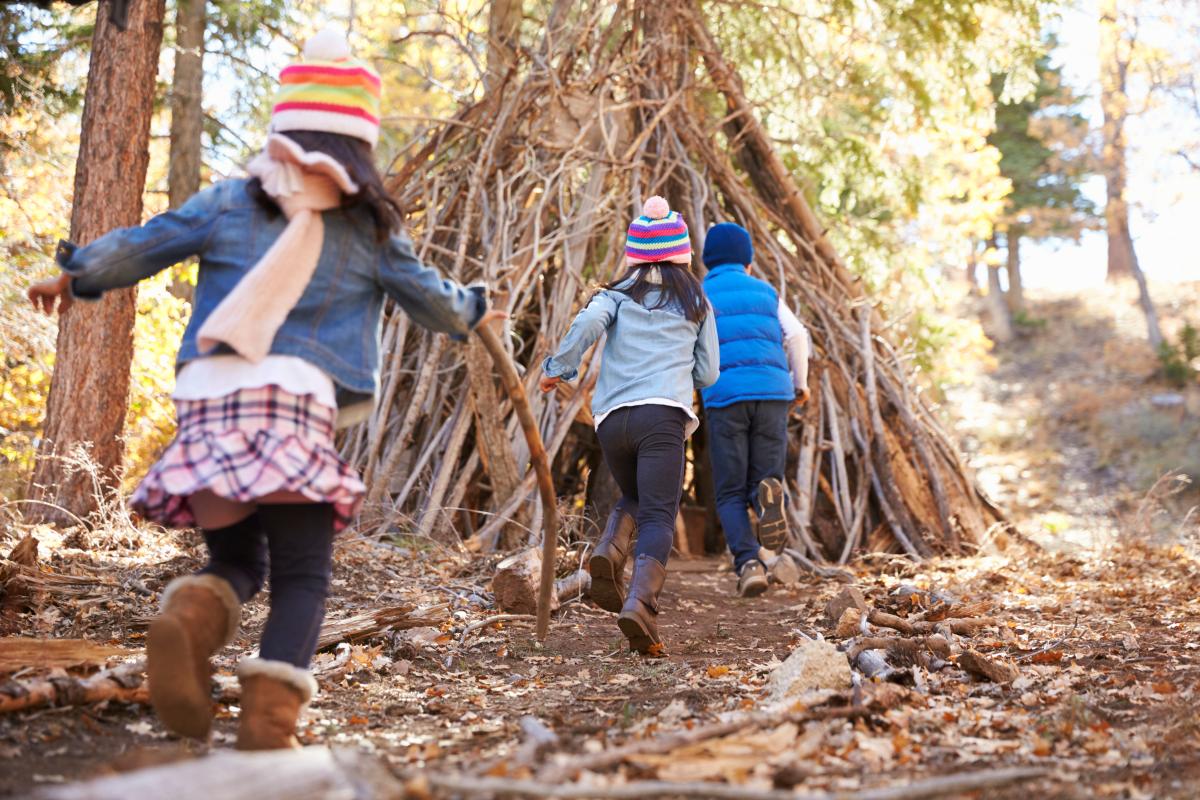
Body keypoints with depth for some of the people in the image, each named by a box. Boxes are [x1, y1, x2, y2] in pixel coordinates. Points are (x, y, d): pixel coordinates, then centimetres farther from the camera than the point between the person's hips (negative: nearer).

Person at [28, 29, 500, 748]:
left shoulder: (228, 201, 12)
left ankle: (191, 613, -16)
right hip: (298, 400, -3)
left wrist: (74, 278, 37)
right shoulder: (370, 228, 11)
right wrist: (475, 311, 45)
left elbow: (136, 248, 18)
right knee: (303, 575, 5)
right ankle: (269, 722, -11)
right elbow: (433, 301, 23)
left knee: (236, 559, 18)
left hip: (207, 399, 3)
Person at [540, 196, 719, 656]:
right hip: (664, 415, -2)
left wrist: (558, 368, 3)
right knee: (658, 517, -8)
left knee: (633, 500, 24)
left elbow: (588, 323, -7)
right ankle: (640, 603, -31)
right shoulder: (696, 302, 18)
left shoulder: (618, 294, 15)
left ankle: (608, 554, -5)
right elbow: (707, 374, 18)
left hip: (612, 416, 2)